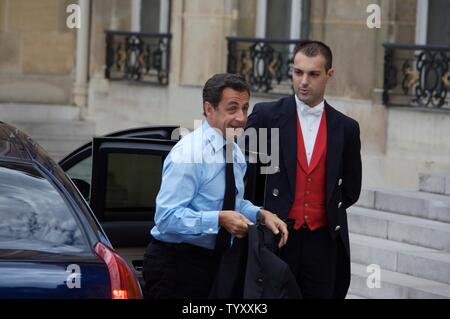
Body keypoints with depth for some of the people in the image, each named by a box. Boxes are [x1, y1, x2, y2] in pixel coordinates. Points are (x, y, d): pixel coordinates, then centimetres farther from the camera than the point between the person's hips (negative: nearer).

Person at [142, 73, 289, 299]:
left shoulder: (235, 153, 7)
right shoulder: (189, 153, -19)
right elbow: (167, 217, -25)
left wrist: (261, 214, -1)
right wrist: (219, 219, -31)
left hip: (214, 261, 8)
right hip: (175, 264, -8)